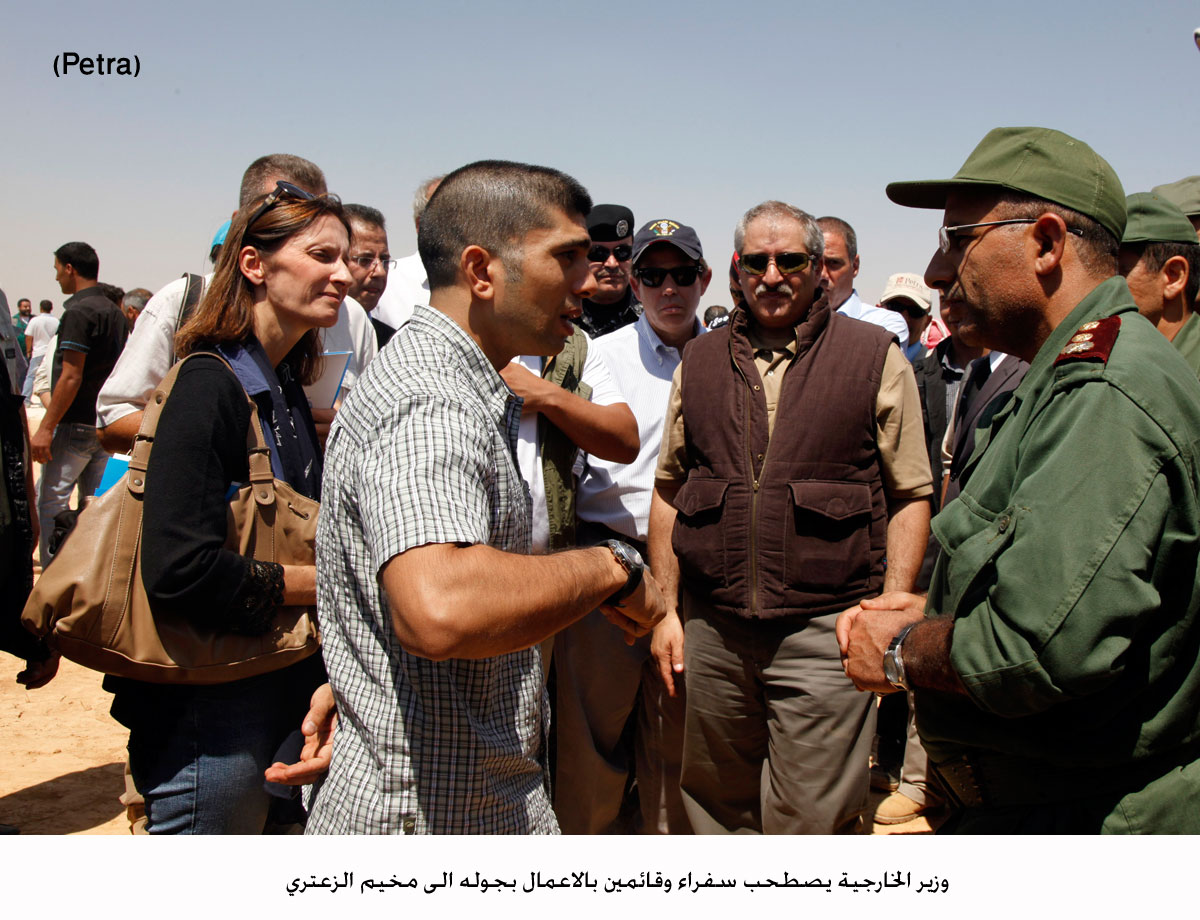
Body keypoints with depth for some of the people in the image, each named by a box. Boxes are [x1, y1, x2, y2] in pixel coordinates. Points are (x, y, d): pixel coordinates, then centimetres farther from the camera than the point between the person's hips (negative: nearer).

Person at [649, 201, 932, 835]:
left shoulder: (876, 356, 2)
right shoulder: (699, 362, 11)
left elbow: (910, 495, 0)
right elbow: (668, 490, 14)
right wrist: (666, 609, 9)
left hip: (824, 628, -3)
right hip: (711, 628, 4)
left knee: (808, 822, 0)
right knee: (715, 809, 15)